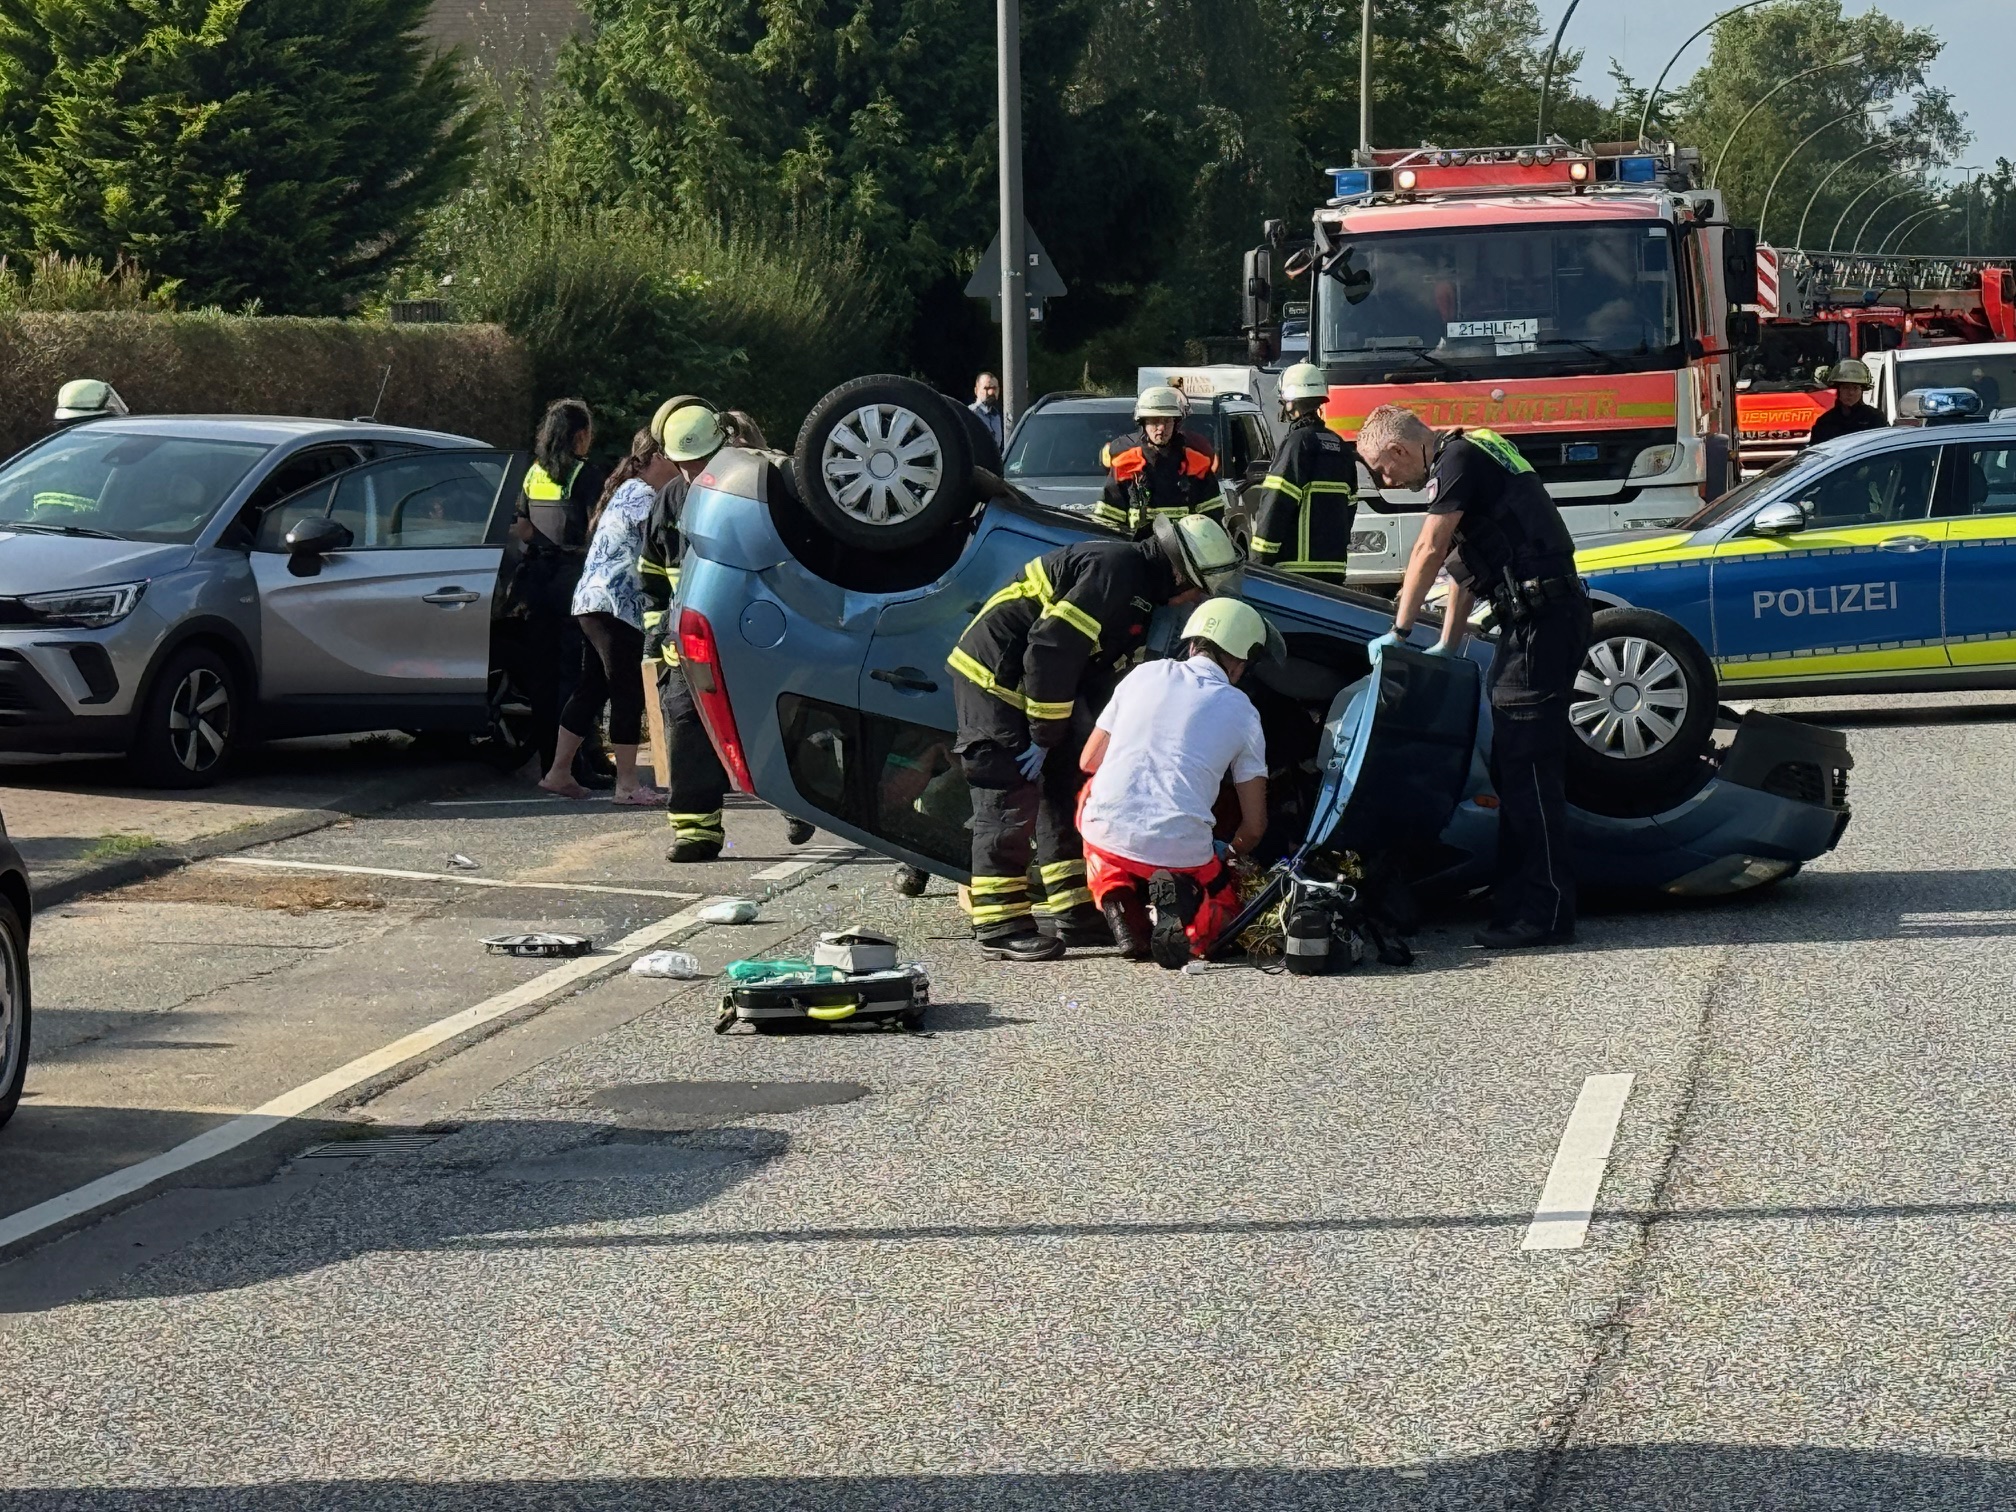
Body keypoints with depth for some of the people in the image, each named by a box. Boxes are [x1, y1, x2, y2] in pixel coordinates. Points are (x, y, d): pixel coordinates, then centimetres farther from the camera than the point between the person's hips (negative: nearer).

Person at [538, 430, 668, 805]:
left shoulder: (629, 491, 20)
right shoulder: (642, 496, -12)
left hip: (596, 602, 11)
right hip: (615, 605, -11)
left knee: (592, 689, 14)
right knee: (629, 693, -6)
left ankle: (559, 772, 17)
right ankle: (626, 784, -4)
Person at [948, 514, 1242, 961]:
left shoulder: (1141, 589, 10)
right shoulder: (1114, 571, -23)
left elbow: (1097, 672, 15)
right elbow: (1051, 648, -27)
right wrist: (1044, 736, -21)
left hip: (1031, 682, 10)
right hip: (993, 676, -10)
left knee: (1066, 791, 10)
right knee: (1011, 800, -10)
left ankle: (1077, 914, 13)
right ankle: (998, 927, -7)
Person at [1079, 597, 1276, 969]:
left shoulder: (1144, 674, 11)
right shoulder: (1241, 711, 7)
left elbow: (1089, 761, 19)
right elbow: (1254, 827, 9)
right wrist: (1230, 853, 32)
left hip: (1106, 831, 2)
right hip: (1181, 850, -1)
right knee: (1223, 907, 30)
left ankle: (1115, 896, 9)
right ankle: (1182, 912, -9)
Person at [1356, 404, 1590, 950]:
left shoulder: (1460, 460, -10)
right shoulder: (1469, 457, 22)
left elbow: (1429, 551, -14)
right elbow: (1464, 566, 25)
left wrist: (1399, 631, -7)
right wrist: (1448, 647, 24)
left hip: (1542, 620, -11)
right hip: (1534, 623, 11)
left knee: (1527, 767, -10)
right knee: (1511, 766, 14)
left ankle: (1546, 913, -10)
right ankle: (1516, 902, 20)